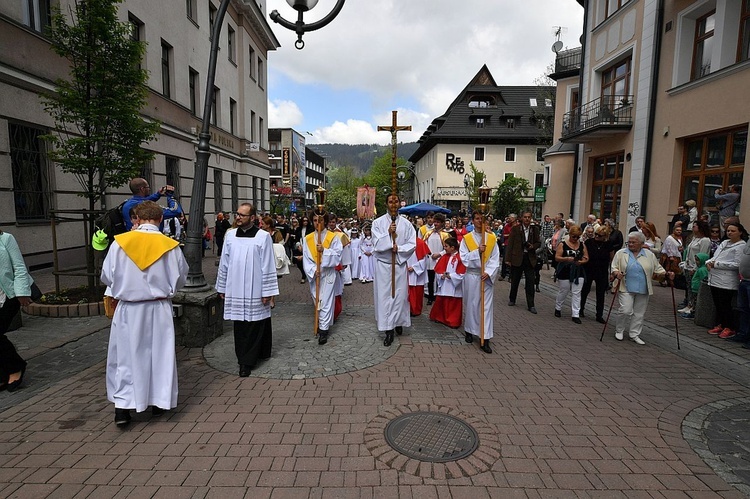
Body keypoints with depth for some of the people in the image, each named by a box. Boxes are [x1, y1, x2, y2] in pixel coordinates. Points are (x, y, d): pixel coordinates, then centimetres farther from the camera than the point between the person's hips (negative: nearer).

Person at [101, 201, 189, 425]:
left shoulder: (120, 242, -8)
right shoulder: (170, 245, -8)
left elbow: (107, 276, 1)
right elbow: (180, 278, 3)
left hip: (128, 309, 0)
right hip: (159, 308, 0)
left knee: (126, 355, 13)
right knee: (160, 353, 12)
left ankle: (122, 407, 13)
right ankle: (159, 402, 22)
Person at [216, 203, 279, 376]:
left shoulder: (263, 236, -8)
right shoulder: (230, 235, 5)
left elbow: (268, 266, -8)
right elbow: (224, 263, 11)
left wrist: (267, 292, -9)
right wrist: (222, 287, 11)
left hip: (255, 290, -4)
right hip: (236, 290, 4)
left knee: (254, 326, 3)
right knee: (240, 326, 10)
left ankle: (247, 361, 13)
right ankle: (245, 358, 24)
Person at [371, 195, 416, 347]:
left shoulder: (406, 224, 1)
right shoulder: (378, 222, -3)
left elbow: (412, 244, -2)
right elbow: (376, 244, -10)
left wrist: (398, 248, -16)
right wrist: (388, 234, -22)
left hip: (400, 264, 1)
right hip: (383, 264, -1)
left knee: (400, 295, 8)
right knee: (385, 296, 1)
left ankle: (398, 322, 30)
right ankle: (388, 330, 8)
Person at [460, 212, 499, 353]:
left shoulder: (492, 238, 4)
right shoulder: (466, 238, 1)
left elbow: (495, 259, -1)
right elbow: (464, 257, -6)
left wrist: (488, 272, -15)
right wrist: (477, 251, -18)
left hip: (487, 276, 1)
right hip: (472, 276, -1)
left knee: (487, 307, -1)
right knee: (471, 304, 9)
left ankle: (485, 339, 1)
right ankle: (469, 331, 28)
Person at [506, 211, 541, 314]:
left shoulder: (535, 229, 4)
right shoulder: (515, 229, -3)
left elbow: (538, 242, 12)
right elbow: (510, 244, -3)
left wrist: (533, 246, -11)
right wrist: (508, 258, -7)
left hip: (530, 258, 1)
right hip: (517, 258, -1)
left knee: (530, 282, 0)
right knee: (514, 281, 12)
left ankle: (531, 305, 7)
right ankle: (512, 299, 32)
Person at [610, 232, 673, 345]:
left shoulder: (649, 255, 7)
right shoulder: (621, 253, 0)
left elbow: (658, 269, 11)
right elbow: (614, 267, 0)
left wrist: (667, 274, -7)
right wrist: (617, 273, -20)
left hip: (643, 290, 3)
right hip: (626, 289, -3)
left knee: (639, 313, 7)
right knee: (625, 311, -9)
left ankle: (634, 335, 17)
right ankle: (619, 331, 10)